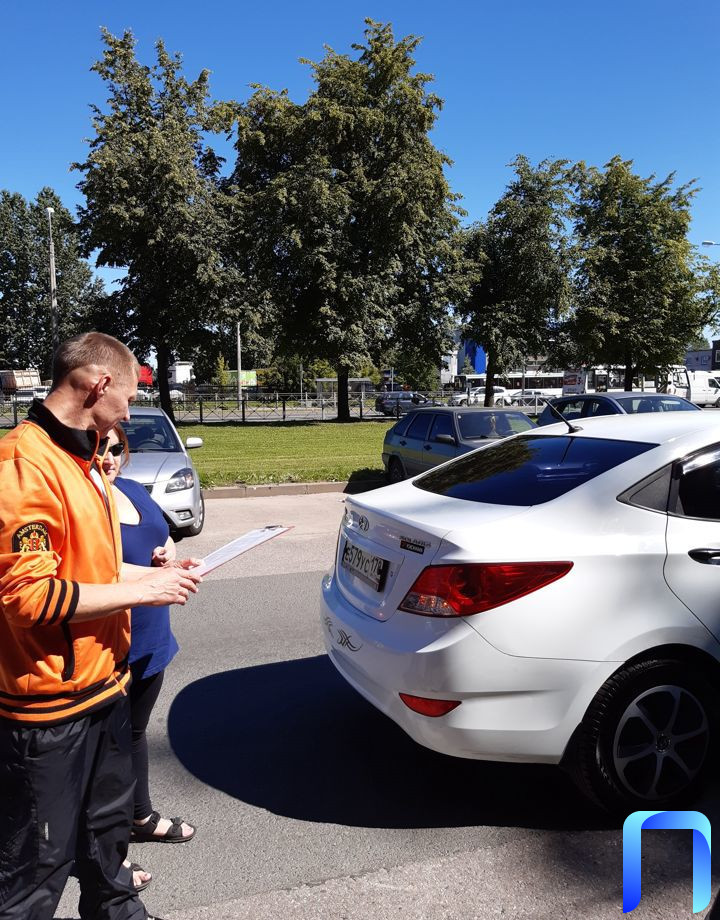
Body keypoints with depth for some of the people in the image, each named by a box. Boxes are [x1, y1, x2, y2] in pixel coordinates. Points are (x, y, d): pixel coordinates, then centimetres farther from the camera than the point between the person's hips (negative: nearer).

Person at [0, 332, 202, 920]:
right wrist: (140, 591, -19)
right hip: (51, 705, -9)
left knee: (109, 827, 27)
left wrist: (156, 574, 9)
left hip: (105, 686, 9)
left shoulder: (81, 461, 9)